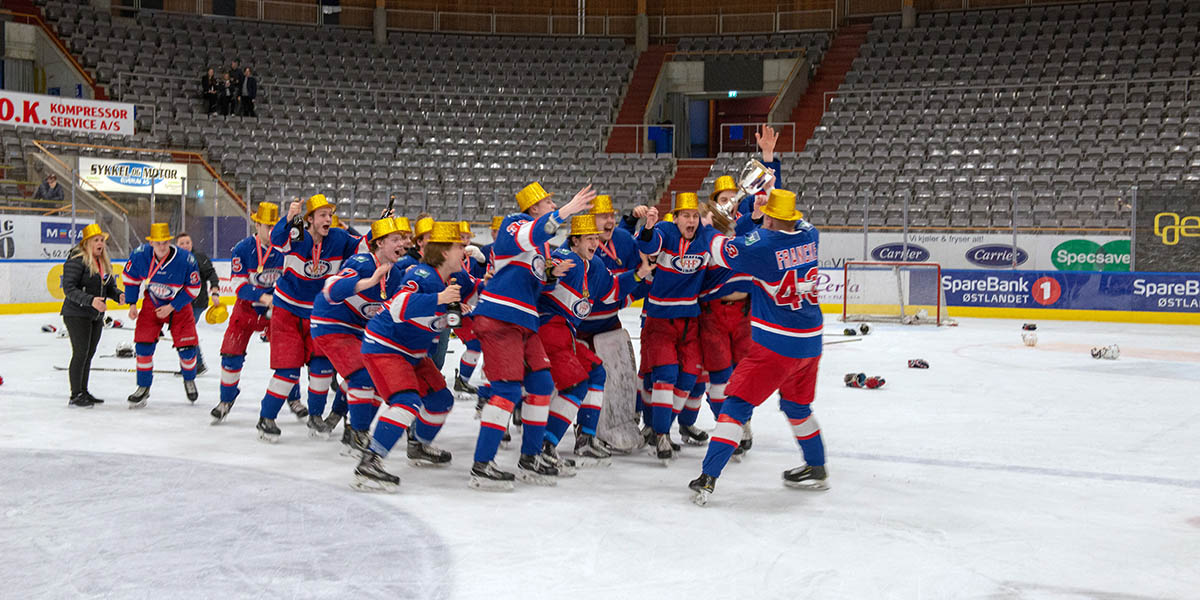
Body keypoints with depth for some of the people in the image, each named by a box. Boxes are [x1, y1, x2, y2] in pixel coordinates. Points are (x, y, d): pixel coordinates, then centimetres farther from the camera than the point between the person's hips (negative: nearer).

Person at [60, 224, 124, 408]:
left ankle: (83, 391, 25)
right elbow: (69, 289, -21)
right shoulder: (77, 260, -14)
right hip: (76, 315, -8)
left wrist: (119, 295, -5)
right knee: (80, 353, -8)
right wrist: (90, 300, -31)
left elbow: (110, 286, 17)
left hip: (96, 316, 8)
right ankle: (75, 395, -2)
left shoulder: (104, 263, 11)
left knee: (89, 354, 14)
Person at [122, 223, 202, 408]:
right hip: (152, 303, 2)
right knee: (143, 344, -7)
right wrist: (132, 304, -2)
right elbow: (131, 277, 1)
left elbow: (194, 288, -14)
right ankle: (144, 387, 10)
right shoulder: (139, 255, -20)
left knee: (186, 347, -3)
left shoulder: (186, 260, -27)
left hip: (179, 304, -2)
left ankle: (189, 380, 26)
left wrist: (172, 307, -16)